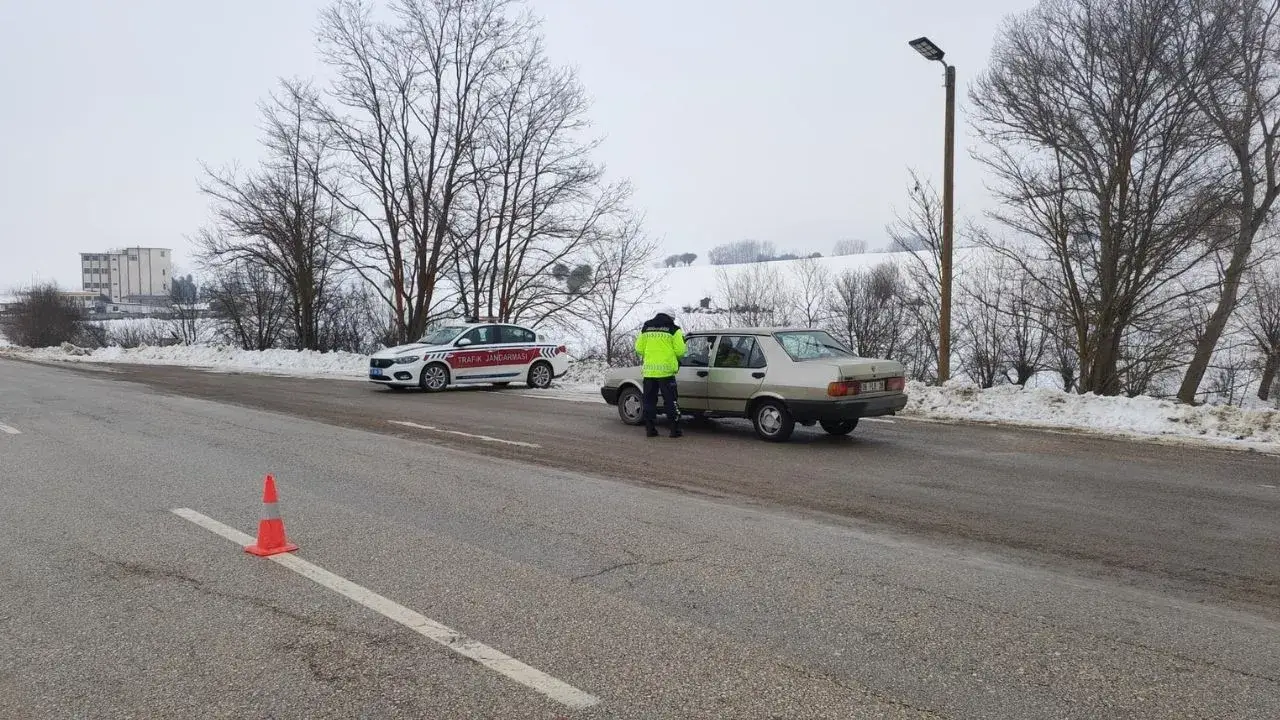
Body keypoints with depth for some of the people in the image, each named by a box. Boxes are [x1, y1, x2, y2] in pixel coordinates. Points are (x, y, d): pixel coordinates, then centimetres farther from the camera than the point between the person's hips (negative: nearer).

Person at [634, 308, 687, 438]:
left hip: (649, 371, 3)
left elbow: (639, 349, 7)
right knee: (670, 401, 3)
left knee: (649, 400, 10)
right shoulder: (673, 329, -1)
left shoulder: (646, 328, 10)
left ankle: (650, 429, 10)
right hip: (666, 370, -3)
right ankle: (675, 429, 3)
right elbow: (680, 351, -5)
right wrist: (676, 358, 16)